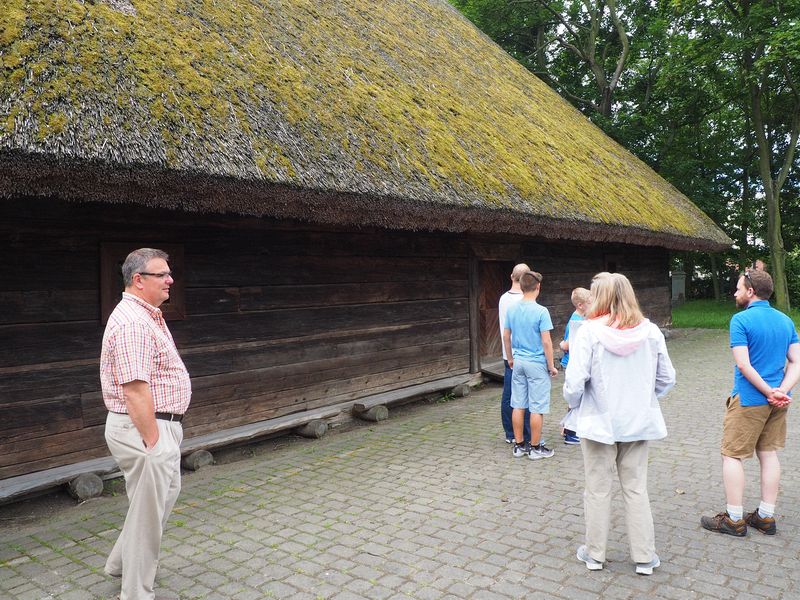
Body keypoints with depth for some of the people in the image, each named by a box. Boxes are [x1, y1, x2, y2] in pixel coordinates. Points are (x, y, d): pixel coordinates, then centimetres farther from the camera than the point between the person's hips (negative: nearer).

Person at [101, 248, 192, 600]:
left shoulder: (148, 316, 12)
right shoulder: (133, 323, -22)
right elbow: (135, 390, -27)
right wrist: (152, 442, -24)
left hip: (159, 425, 11)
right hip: (144, 428, -11)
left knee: (168, 492, 25)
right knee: (148, 512, 3)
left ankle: (121, 563, 41)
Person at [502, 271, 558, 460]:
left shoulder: (512, 310, 2)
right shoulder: (541, 311, -15)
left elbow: (506, 336, 9)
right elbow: (546, 342, -15)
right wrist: (551, 366, -5)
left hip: (518, 362, 6)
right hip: (537, 364, -6)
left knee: (518, 405, 11)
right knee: (537, 408, 4)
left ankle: (519, 445, 20)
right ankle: (535, 448, 13)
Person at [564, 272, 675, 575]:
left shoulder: (589, 331, -17)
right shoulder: (650, 331, -5)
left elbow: (575, 381, -19)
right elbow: (666, 378, 2)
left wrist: (573, 404, 1)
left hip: (599, 421, -3)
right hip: (638, 423, 3)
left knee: (598, 490, 11)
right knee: (636, 490, 15)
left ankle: (595, 554, 25)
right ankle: (644, 557, 24)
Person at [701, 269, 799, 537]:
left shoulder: (741, 320, -14)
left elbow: (744, 365, -20)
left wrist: (769, 392, -14)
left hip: (748, 400, -7)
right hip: (777, 403, 7)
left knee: (732, 455, 4)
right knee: (769, 454, 15)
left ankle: (734, 519, 9)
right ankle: (766, 517, 23)